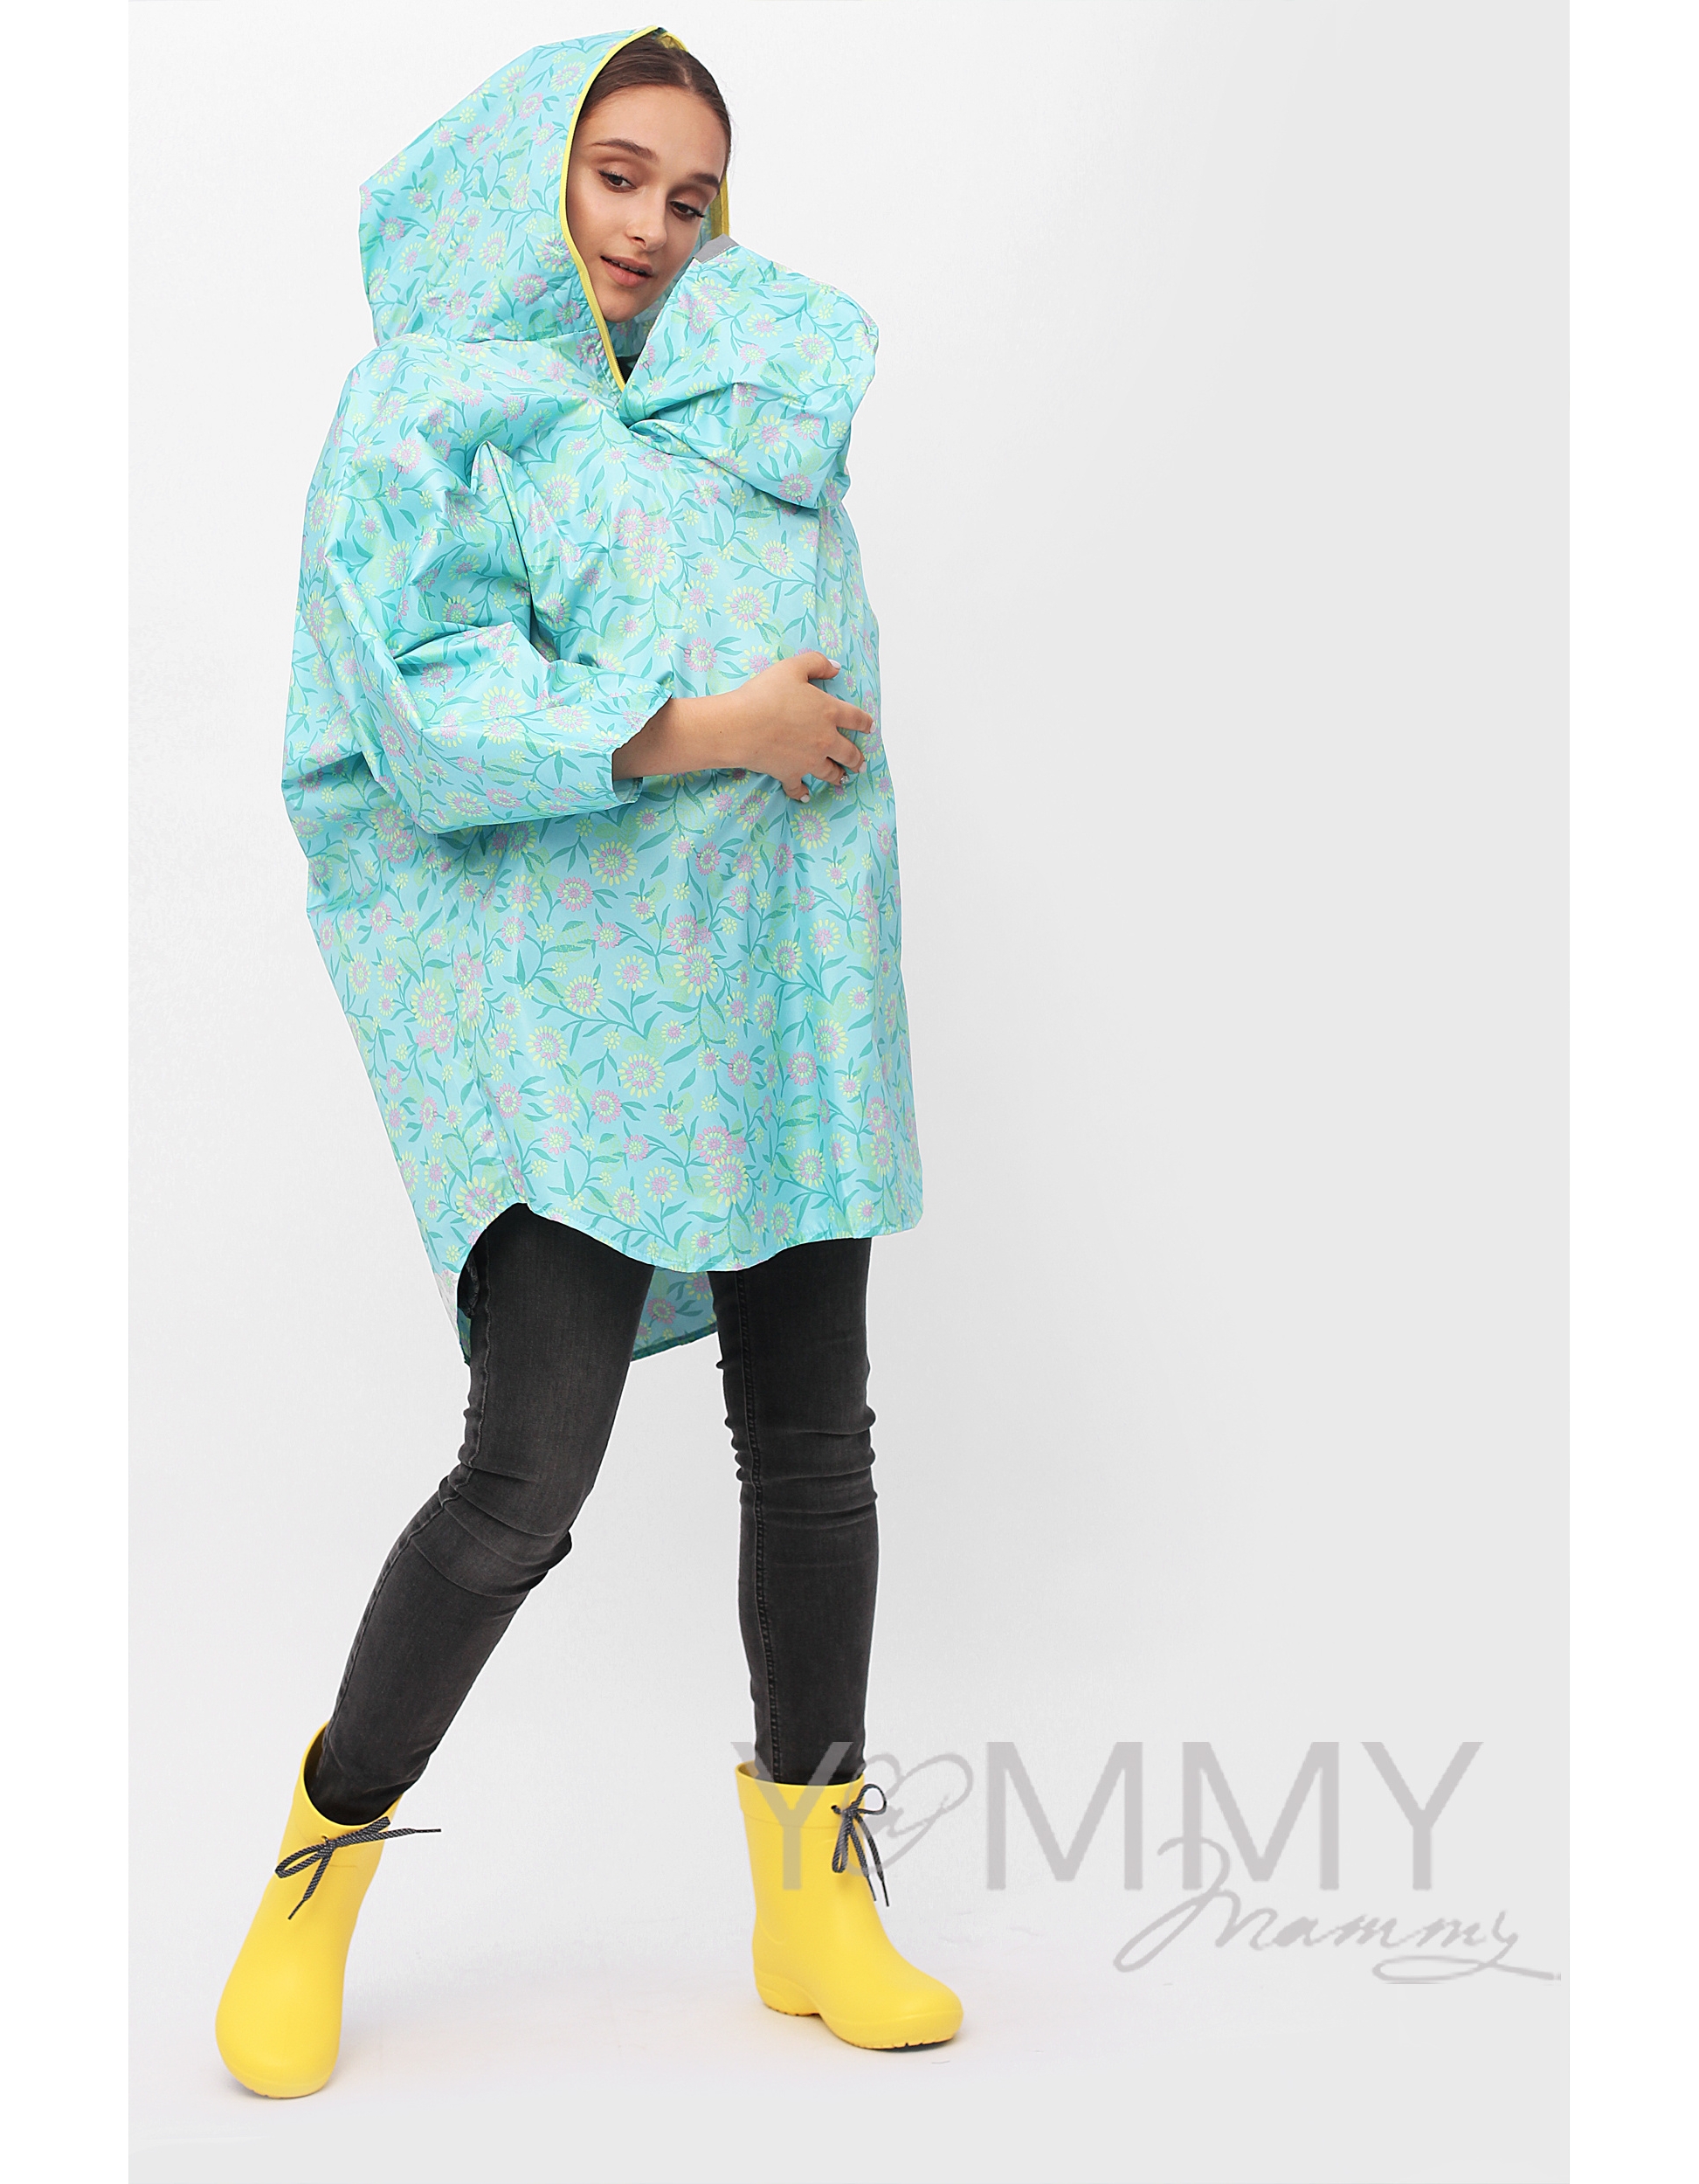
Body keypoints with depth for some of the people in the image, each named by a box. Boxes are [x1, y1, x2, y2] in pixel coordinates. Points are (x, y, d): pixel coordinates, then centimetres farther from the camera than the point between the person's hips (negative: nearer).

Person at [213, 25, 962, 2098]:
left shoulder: (739, 377, 20)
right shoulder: (428, 408, 1)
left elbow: (830, 355, -1)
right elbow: (434, 717, -12)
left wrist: (675, 298, 8)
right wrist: (703, 731, -15)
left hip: (785, 992, 6)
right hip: (565, 994, -6)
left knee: (813, 1447, 7)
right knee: (526, 1477, -11)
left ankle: (815, 1893, 20)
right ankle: (322, 1866, 12)